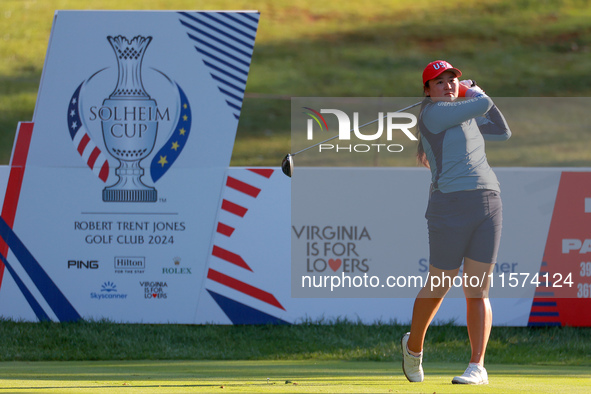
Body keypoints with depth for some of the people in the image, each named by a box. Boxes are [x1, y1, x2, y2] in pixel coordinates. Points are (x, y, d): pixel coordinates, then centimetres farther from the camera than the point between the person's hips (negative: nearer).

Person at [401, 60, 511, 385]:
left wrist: (471, 91, 21)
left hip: (489, 203, 6)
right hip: (451, 205, -6)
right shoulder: (433, 113, -5)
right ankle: (413, 347, 28)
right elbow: (482, 106, -8)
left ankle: (477, 367, -3)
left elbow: (502, 132, 27)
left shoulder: (466, 115, 19)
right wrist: (476, 94, 16)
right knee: (439, 288, 3)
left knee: (477, 291, -1)